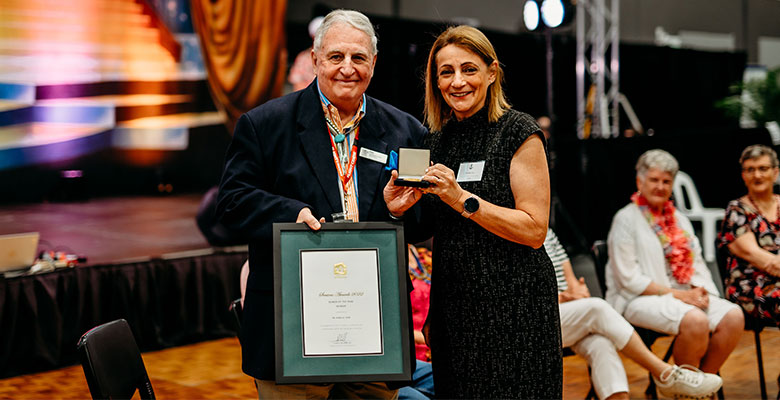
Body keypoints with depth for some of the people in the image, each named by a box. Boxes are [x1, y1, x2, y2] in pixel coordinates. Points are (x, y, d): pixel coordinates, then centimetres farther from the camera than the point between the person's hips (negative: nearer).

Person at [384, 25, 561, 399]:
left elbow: (534, 231, -13)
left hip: (512, 307, -6)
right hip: (452, 305, 6)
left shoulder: (518, 132, -8)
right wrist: (401, 211, -3)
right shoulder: (436, 141, 10)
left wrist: (463, 199, -20)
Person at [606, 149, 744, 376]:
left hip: (685, 296, 7)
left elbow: (697, 264, 18)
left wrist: (699, 291, -5)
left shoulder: (679, 220, 20)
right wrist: (677, 294, -15)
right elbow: (629, 279, -10)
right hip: (641, 299, -7)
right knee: (695, 321, -32)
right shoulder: (626, 219, -3)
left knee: (733, 316, -18)